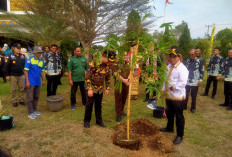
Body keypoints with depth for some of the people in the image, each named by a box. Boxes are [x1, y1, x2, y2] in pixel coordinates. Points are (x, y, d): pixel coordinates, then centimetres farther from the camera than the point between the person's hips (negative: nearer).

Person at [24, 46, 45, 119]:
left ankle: (34, 110, 28)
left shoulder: (41, 61, 7)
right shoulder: (29, 60, -9)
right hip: (31, 82, -6)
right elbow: (26, 71, -10)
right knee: (30, 98, 0)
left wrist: (43, 80, 12)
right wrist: (27, 81, -14)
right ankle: (30, 113, 8)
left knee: (36, 97, 14)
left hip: (38, 82, 6)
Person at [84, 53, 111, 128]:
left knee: (98, 105, 12)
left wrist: (107, 88, 5)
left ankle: (99, 121, 26)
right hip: (92, 88, -4)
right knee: (90, 104, 3)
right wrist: (89, 89, -21)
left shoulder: (107, 66, -1)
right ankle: (86, 121, 21)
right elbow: (87, 77, -19)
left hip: (100, 89, 5)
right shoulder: (94, 63, -19)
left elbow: (108, 78, 10)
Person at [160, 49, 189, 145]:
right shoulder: (169, 67, 10)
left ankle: (180, 136, 19)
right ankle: (169, 128, 46)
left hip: (177, 96, -8)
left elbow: (183, 82, -23)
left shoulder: (182, 68, -16)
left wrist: (173, 87, -26)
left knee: (179, 116, 4)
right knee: (169, 113, 24)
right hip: (168, 95, 8)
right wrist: (164, 90, 13)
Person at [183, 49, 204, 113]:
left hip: (195, 83, -2)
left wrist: (200, 80, -7)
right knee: (185, 95, 6)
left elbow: (202, 71, -1)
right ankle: (184, 106, 24)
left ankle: (193, 108, 26)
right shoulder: (187, 61, 4)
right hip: (186, 82, 2)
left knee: (194, 96, 9)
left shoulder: (199, 61, -4)